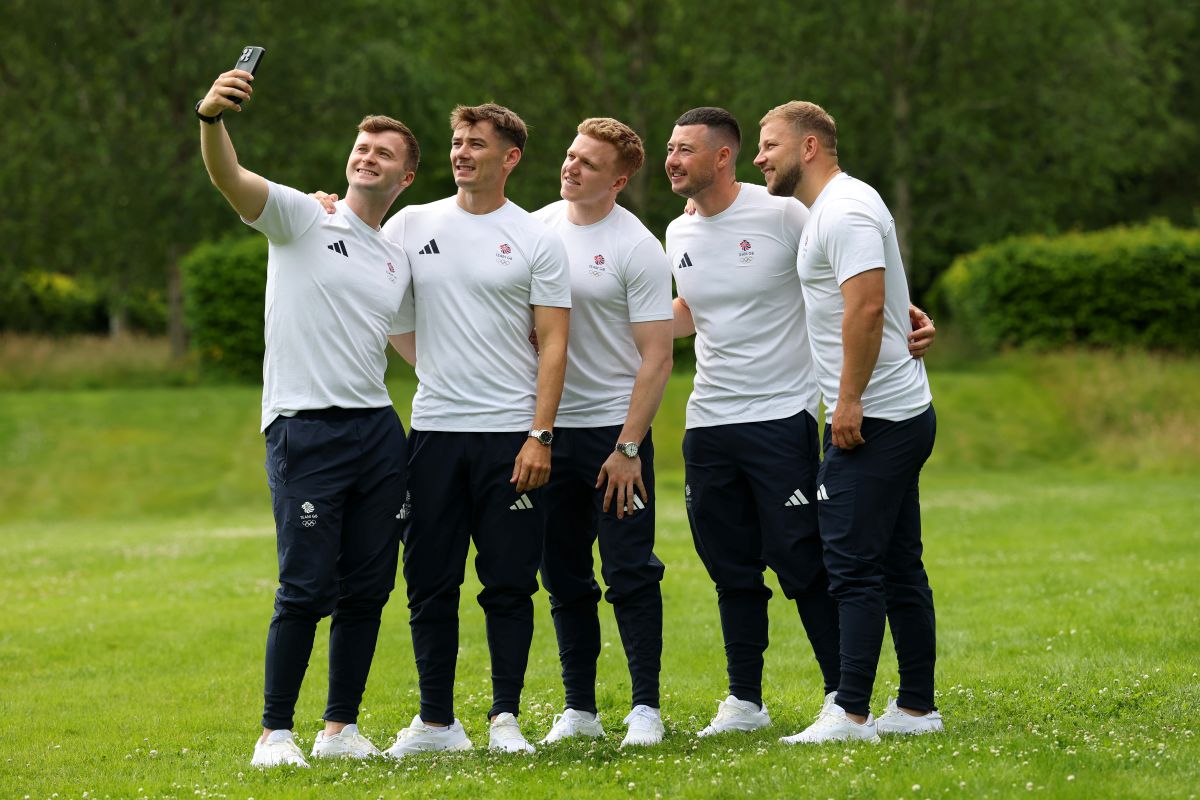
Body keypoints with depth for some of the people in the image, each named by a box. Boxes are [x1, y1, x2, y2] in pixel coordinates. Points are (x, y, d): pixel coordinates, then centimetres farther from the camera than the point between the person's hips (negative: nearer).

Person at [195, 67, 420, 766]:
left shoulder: (399, 261, 18)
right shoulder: (302, 218, 1)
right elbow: (230, 178, -16)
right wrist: (212, 118, -36)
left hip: (378, 427, 6)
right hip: (305, 427, -6)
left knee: (368, 589, 6)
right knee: (306, 590, -8)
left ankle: (341, 728, 16)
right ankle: (276, 732, 0)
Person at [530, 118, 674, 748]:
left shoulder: (636, 249, -9)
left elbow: (657, 359, -10)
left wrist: (628, 448, -16)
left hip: (615, 427, -5)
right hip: (549, 428, 5)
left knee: (630, 572, -6)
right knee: (564, 578, 8)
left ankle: (646, 708, 0)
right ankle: (579, 709, 16)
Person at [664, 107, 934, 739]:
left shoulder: (782, 215, -9)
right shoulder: (678, 235, 10)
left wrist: (913, 318, -16)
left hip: (781, 418, -6)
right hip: (707, 422, 6)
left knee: (802, 562, -6)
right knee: (731, 569, 10)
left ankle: (844, 695, 2)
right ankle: (744, 700, 19)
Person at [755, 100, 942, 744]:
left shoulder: (843, 210, -14)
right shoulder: (830, 209, 19)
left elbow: (867, 307, -24)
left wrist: (849, 401, -22)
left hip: (871, 420, -11)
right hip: (902, 415, 11)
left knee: (854, 567, -12)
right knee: (898, 568, 12)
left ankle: (851, 713, -14)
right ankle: (917, 708, 15)